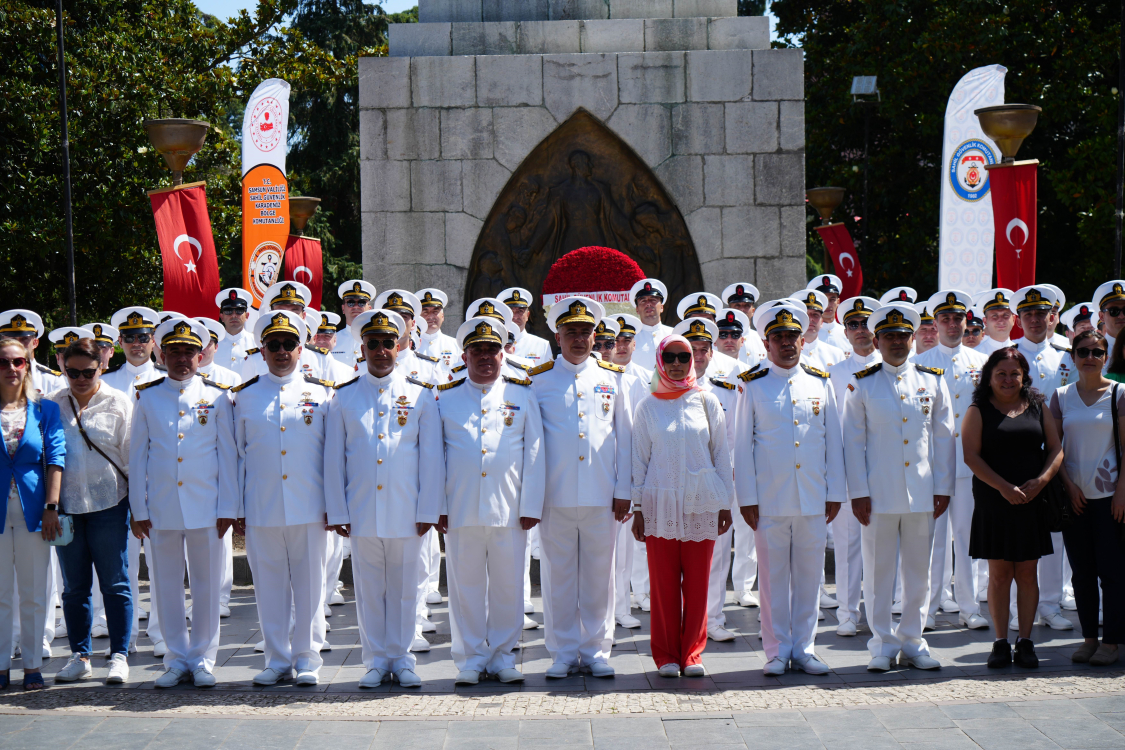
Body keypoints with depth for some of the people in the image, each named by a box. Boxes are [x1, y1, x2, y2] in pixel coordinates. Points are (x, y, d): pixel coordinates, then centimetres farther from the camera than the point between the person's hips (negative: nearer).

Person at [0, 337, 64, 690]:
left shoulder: (45, 409, 4)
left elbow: (55, 458, 0)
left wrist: (51, 506, -7)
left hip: (33, 510, 0)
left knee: (34, 593, 5)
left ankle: (33, 664, 14)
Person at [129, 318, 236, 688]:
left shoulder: (216, 397, 3)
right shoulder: (146, 397, 7)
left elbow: (228, 455, 4)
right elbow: (137, 455, 8)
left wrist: (228, 508, -1)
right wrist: (139, 509, 3)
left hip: (206, 507, -1)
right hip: (161, 509, 1)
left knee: (207, 585, 3)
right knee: (167, 586, 6)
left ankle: (202, 660, 13)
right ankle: (177, 659, 16)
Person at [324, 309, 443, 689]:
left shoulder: (421, 394, 4)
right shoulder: (344, 397, 6)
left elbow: (432, 458, 3)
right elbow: (334, 459, 7)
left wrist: (427, 511, -2)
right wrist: (337, 512, 2)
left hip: (406, 512, -1)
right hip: (361, 512, 1)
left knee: (404, 587, 6)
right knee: (369, 588, 6)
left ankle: (401, 659, 17)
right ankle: (376, 661, 16)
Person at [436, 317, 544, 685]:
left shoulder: (523, 395, 9)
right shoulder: (446, 398, 9)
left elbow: (534, 453, 7)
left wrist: (530, 506, 0)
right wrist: (437, 506, 2)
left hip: (509, 511, 0)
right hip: (461, 510, 0)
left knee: (508, 585, 4)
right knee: (466, 585, 4)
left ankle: (503, 655, 15)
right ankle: (471, 658, 13)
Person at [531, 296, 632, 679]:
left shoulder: (612, 378, 8)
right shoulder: (538, 380, 5)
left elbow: (624, 436, 10)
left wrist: (623, 490, 5)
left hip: (601, 497, 1)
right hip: (555, 496, -1)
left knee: (598, 575, 5)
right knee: (559, 576, 4)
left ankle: (596, 651, 15)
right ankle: (564, 653, 13)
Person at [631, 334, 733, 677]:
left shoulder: (707, 402, 7)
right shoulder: (648, 407, 7)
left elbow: (721, 453, 9)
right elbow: (639, 458, 8)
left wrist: (725, 503, 6)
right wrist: (637, 507, 3)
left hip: (701, 505, 0)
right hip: (660, 505, 0)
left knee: (697, 582, 1)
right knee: (664, 583, 0)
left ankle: (692, 652, 12)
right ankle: (666, 655, 10)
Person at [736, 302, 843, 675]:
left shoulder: (821, 383, 9)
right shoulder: (753, 386, 3)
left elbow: (833, 441, 11)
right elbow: (743, 446, 2)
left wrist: (835, 493, 7)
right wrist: (747, 498, -3)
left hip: (814, 500, 2)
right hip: (770, 500, -2)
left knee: (809, 574, 6)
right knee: (774, 576, 3)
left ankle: (804, 649, 15)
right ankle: (777, 651, 11)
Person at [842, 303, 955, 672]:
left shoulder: (932, 381, 8)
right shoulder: (861, 385, 2)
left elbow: (944, 437, 9)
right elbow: (853, 441, 1)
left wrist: (943, 488, 3)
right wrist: (858, 492, -4)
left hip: (922, 493, 2)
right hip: (879, 493, -2)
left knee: (919, 569, 7)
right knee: (879, 570, 3)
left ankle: (912, 641, 18)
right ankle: (882, 644, 12)